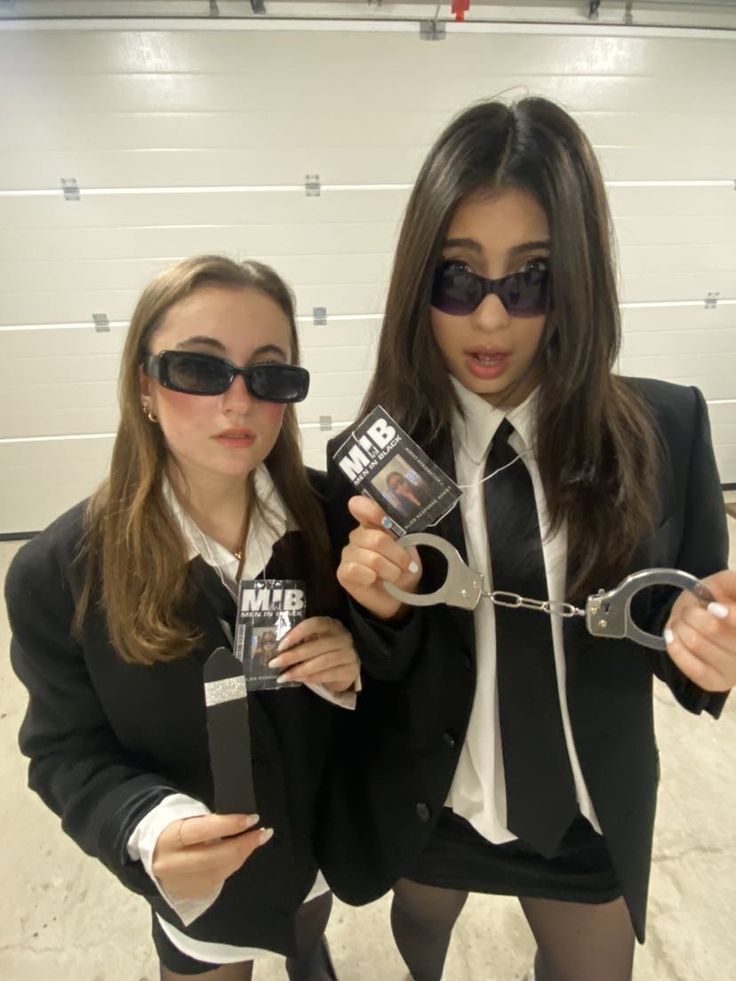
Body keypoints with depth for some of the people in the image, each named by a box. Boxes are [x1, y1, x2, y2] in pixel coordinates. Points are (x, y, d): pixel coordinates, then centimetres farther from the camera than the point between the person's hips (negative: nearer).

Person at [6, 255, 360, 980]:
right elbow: (69, 751, -15)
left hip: (332, 837, 4)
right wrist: (148, 829, -34)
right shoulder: (59, 571, -26)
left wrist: (351, 676, -29)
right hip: (198, 886, -2)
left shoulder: (333, 515, -21)